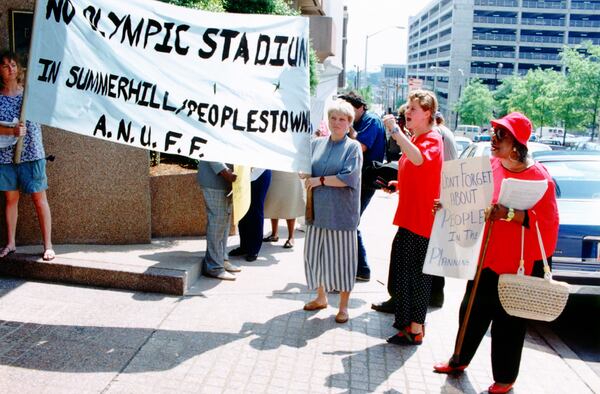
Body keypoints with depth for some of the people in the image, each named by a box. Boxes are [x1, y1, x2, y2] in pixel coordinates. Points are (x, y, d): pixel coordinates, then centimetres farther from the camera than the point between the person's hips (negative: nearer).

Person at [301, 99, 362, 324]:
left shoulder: (353, 147, -4)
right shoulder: (317, 143, 9)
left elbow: (348, 178, -15)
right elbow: (304, 171, 13)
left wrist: (320, 180, -12)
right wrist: (306, 176, -10)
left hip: (341, 213, -4)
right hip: (318, 210, 5)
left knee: (341, 257, 3)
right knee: (315, 254, 11)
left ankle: (343, 305, 18)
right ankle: (321, 297, 32)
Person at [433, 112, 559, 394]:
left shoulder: (538, 176, -14)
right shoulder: (489, 165, 2)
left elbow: (547, 220, -17)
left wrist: (509, 214, -28)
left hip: (518, 264, -5)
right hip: (485, 257, 5)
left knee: (508, 323, 7)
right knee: (472, 312, 18)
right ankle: (460, 360, 38)